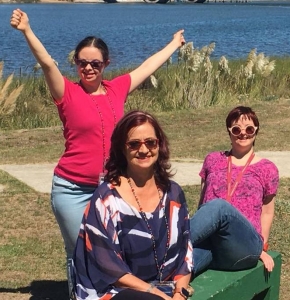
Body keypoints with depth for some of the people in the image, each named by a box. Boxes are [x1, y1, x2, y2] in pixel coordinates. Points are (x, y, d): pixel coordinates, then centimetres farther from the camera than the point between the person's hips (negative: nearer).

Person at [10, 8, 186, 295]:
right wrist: (26, 30, -35)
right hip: (73, 190, -3)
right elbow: (47, 63, -21)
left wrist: (174, 44, 33)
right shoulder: (68, 93, -6)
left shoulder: (117, 89, 6)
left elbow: (148, 66, 19)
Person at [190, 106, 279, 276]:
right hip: (209, 241, 2)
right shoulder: (213, 160, 20)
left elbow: (267, 212, 17)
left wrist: (261, 248, 12)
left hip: (244, 246, -1)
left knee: (219, 205, -37)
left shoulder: (267, 169, 13)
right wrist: (199, 227, 10)